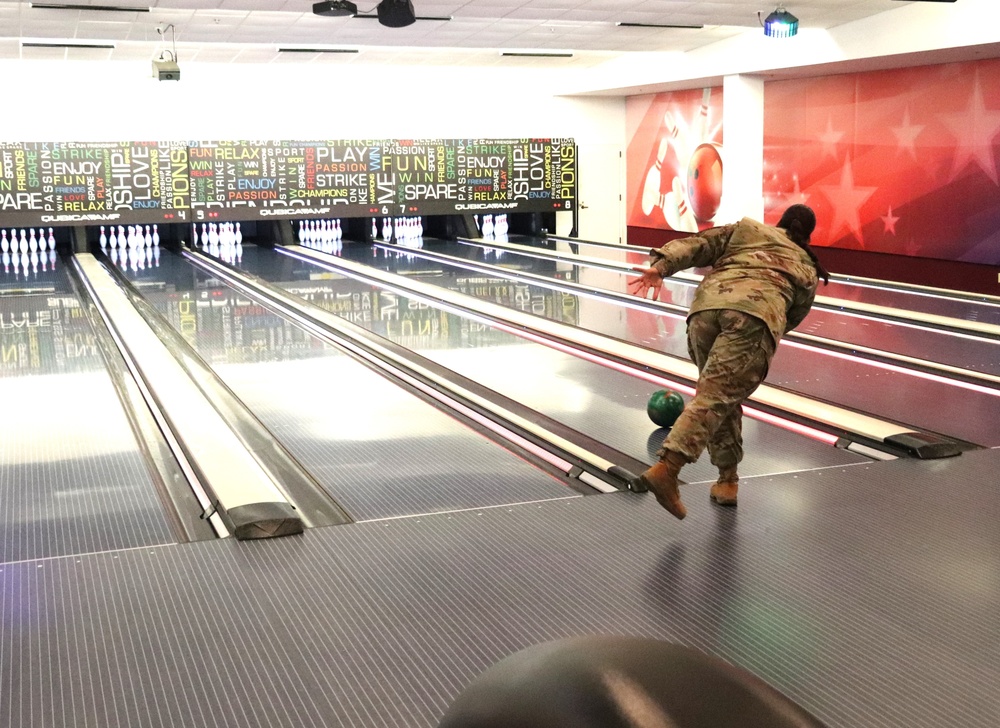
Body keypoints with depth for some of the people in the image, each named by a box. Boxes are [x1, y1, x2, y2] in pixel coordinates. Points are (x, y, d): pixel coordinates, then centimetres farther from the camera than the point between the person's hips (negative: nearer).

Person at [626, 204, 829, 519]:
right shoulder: (807, 270, 32)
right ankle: (665, 469, -31)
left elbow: (698, 245, 15)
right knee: (716, 397, -13)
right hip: (756, 316, -2)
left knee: (720, 395, 18)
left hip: (706, 307, 2)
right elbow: (794, 316, 30)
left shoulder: (745, 230, 32)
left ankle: (728, 480, 21)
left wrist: (661, 266, 3)